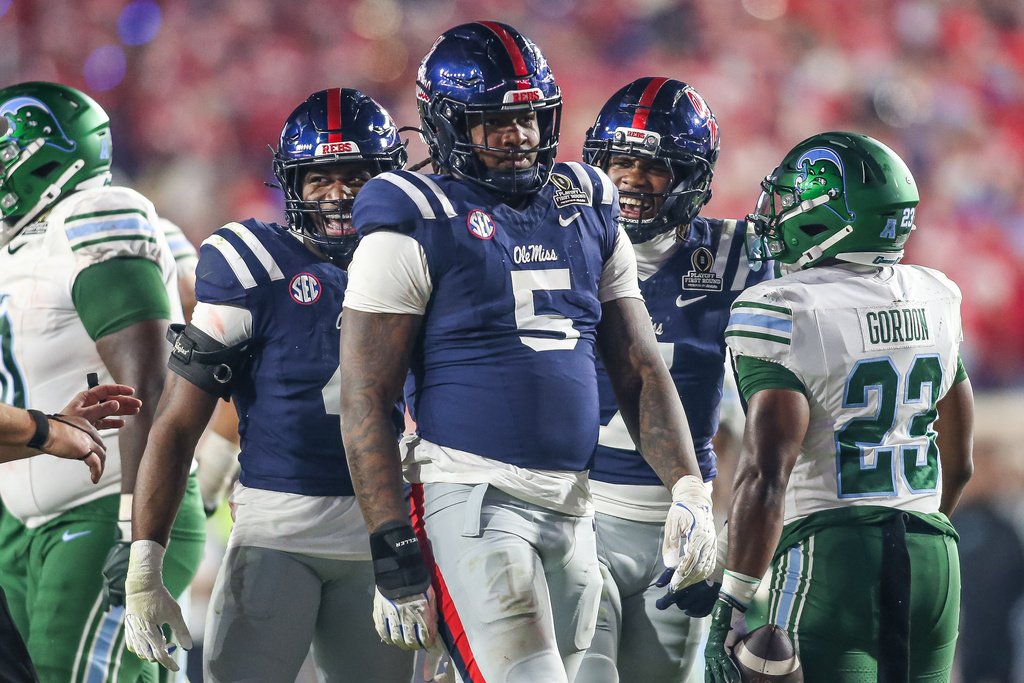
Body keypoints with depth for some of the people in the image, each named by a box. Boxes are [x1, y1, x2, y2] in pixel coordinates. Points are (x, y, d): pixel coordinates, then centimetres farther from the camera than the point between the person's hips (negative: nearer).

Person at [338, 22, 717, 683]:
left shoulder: (588, 213, 15)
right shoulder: (419, 226, -4)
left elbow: (640, 371, 17)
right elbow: (365, 402, -7)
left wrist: (690, 489, 3)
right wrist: (394, 555, -12)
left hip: (572, 506, 7)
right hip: (472, 497, -7)